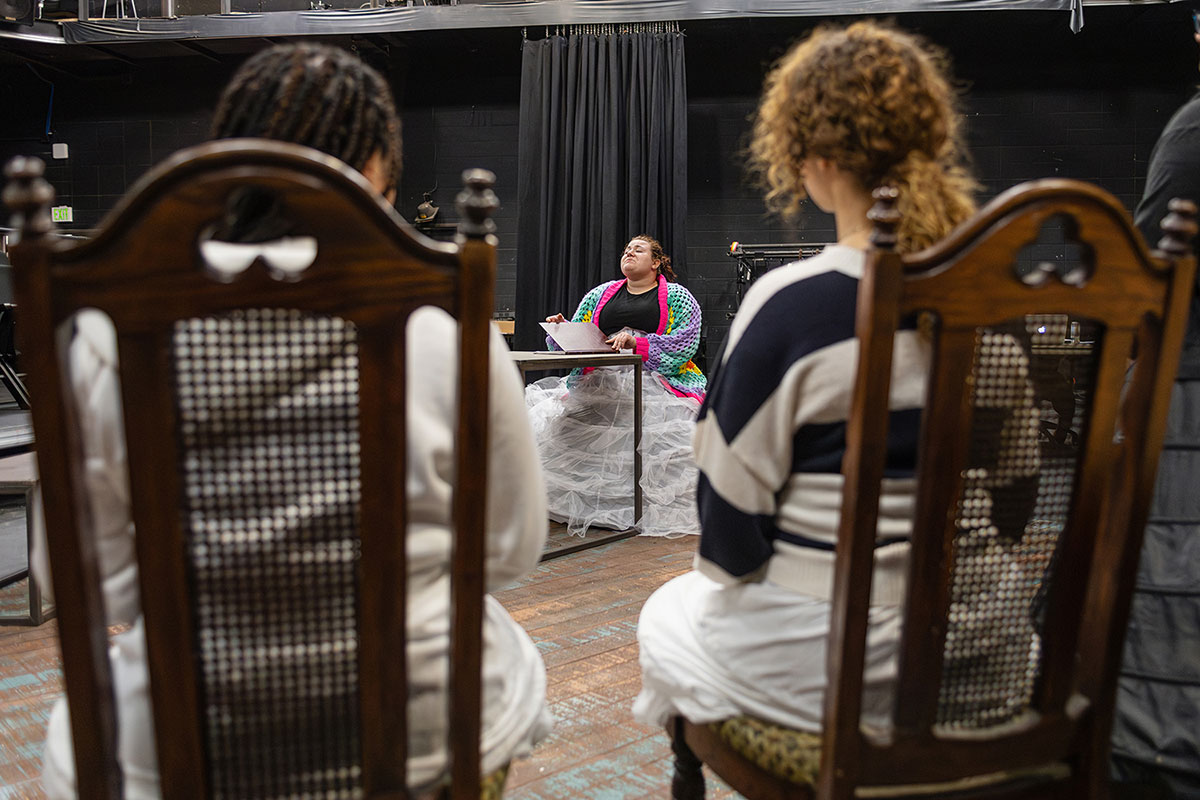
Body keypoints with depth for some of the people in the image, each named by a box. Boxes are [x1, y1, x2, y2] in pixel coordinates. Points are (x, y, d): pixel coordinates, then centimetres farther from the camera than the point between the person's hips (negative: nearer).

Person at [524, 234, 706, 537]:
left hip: (655, 381, -3)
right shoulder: (601, 294, 23)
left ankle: (661, 512, -13)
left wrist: (637, 343, -13)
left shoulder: (677, 296, 12)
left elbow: (686, 342, -4)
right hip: (599, 383, 3)